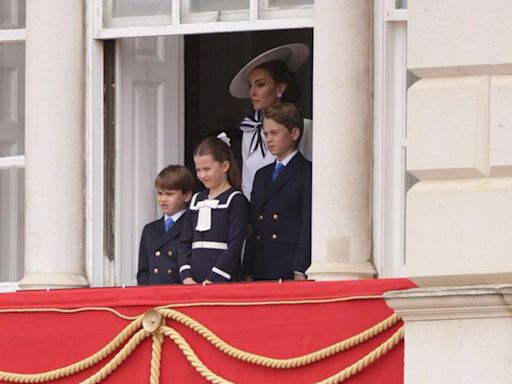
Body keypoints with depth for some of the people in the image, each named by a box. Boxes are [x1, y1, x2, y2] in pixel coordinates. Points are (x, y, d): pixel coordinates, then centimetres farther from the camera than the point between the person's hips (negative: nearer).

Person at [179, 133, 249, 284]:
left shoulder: (236, 200, 0)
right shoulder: (196, 200, 18)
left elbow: (235, 245, -8)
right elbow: (185, 242, 15)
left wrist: (213, 279, -14)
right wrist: (186, 277, 0)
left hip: (223, 282, -5)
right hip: (194, 282, 5)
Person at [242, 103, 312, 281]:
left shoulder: (307, 173, 0)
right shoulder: (262, 175, 22)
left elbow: (308, 225, -7)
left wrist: (300, 273, -15)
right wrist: (247, 273, 9)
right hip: (260, 271, 6)